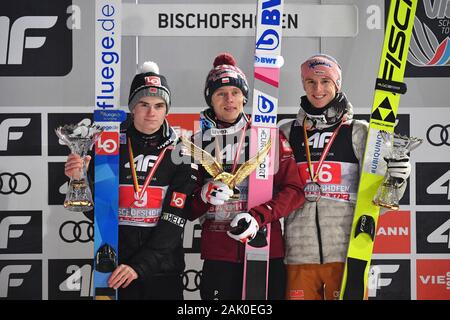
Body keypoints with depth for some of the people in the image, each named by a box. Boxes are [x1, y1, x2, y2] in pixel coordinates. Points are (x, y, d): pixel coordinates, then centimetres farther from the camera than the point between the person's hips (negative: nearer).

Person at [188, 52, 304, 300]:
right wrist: (205, 195, -10)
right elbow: (187, 209, 11)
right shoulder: (198, 143, 10)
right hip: (218, 256, 1)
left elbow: (294, 191, -2)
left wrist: (258, 217, -15)